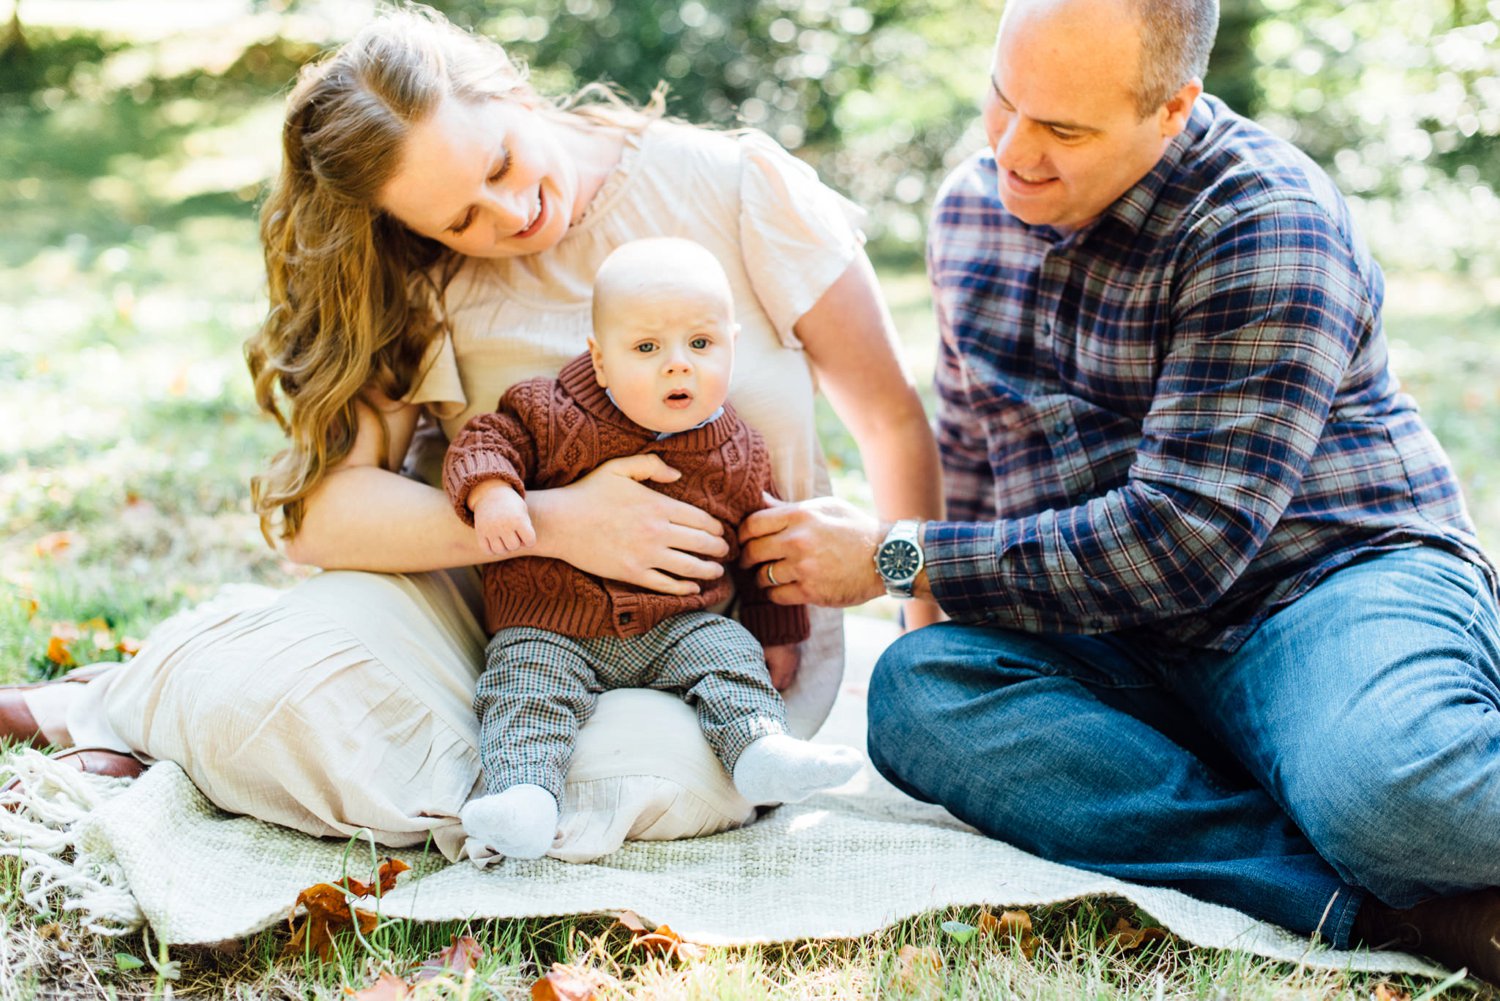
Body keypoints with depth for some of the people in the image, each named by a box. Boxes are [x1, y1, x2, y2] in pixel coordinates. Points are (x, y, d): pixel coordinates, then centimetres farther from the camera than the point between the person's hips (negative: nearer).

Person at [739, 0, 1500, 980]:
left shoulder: (1264, 223, -14)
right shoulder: (972, 207, 9)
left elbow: (1182, 540, -20)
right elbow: (970, 454, 25)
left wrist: (895, 560, -15)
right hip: (1126, 648, 7)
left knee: (1389, 794, -41)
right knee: (919, 686, -27)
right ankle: (1373, 903, -30)